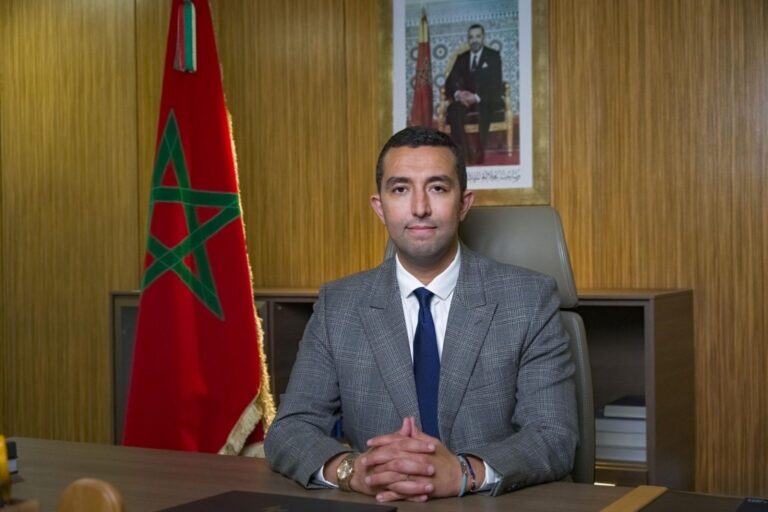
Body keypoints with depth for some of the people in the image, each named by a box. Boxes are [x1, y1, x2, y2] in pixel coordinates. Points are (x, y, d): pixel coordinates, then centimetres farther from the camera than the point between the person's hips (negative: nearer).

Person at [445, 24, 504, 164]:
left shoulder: (493, 56, 4)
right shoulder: (462, 58, 15)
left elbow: (495, 83, -7)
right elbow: (450, 81, 7)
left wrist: (477, 97, -23)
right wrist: (457, 93, -18)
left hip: (489, 99, -3)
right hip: (466, 98, 3)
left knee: (483, 107, -40)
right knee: (453, 110, -31)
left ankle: (480, 151, -33)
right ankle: (464, 152, -28)